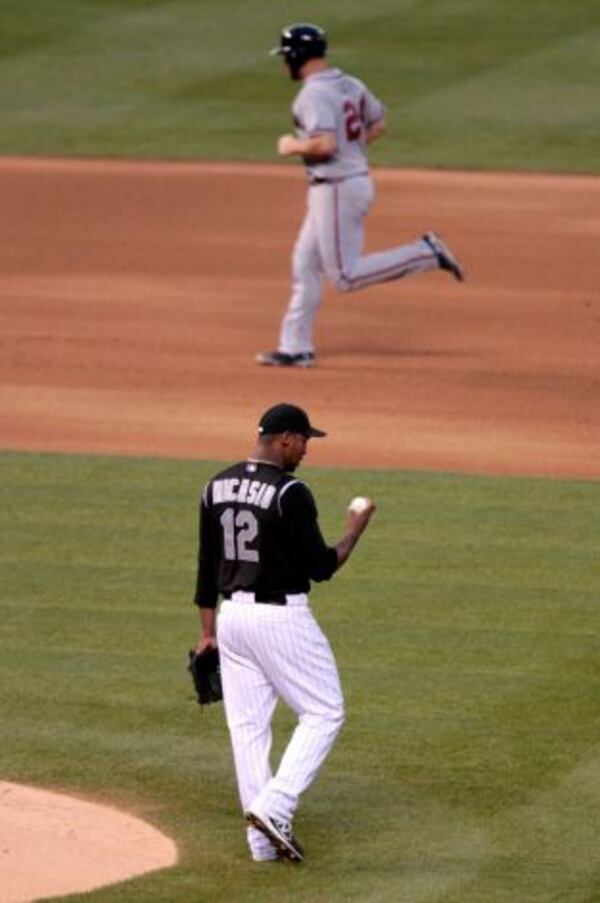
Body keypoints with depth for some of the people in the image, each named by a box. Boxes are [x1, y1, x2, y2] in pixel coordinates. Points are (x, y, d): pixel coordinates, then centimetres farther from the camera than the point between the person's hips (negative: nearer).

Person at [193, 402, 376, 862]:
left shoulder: (217, 487, 6)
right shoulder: (290, 493, -16)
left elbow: (207, 566, 10)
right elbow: (321, 567, -14)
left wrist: (208, 632, 16)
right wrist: (355, 530, 3)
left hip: (232, 614, 7)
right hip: (282, 617, -7)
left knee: (247, 724, 10)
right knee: (324, 713, 5)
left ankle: (261, 838, 11)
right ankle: (275, 807, -9)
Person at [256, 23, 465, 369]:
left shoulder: (314, 94, -18)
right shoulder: (351, 85, 10)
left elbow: (324, 144, -28)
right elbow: (378, 125, 20)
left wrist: (292, 146, -11)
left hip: (336, 188, -10)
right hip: (357, 180, 10)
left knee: (346, 276, -4)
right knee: (305, 265, 13)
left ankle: (426, 253, -8)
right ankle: (296, 347, 16)